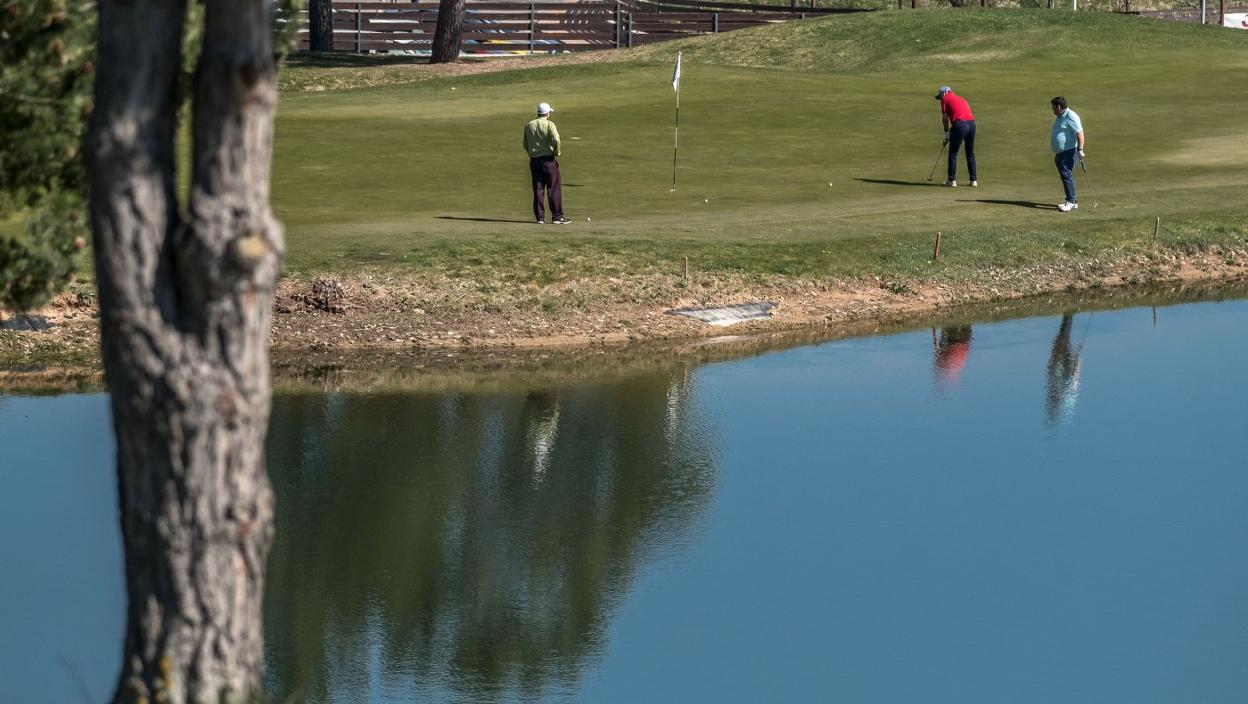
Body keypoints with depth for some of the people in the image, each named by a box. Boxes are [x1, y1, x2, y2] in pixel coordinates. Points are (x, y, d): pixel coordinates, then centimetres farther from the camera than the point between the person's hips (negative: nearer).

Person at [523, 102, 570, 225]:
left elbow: (525, 145, 10)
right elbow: (556, 139, -21)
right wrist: (557, 152, -7)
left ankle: (540, 217, 6)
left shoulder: (529, 126, 7)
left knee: (538, 190, 7)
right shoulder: (549, 124, -8)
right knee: (554, 189, 0)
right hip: (548, 159, -5)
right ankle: (557, 216, 0)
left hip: (534, 159, 5)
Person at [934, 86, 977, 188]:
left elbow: (945, 117, 5)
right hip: (971, 123, 6)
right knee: (970, 154, 17)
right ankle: (974, 180, 18)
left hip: (959, 124, -6)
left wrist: (947, 132, 17)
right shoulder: (961, 98, 29)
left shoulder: (945, 99, 10)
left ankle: (952, 180, 5)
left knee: (953, 153, 6)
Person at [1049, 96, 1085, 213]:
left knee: (1066, 174, -16)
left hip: (1069, 151, -10)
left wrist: (1080, 149, -26)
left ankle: (1071, 202, -17)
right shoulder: (1060, 117, 18)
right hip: (1060, 153, 10)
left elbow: (1079, 133, -21)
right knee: (1065, 175, 10)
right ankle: (1072, 202, 16)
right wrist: (1056, 154, 30)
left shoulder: (1071, 117, -15)